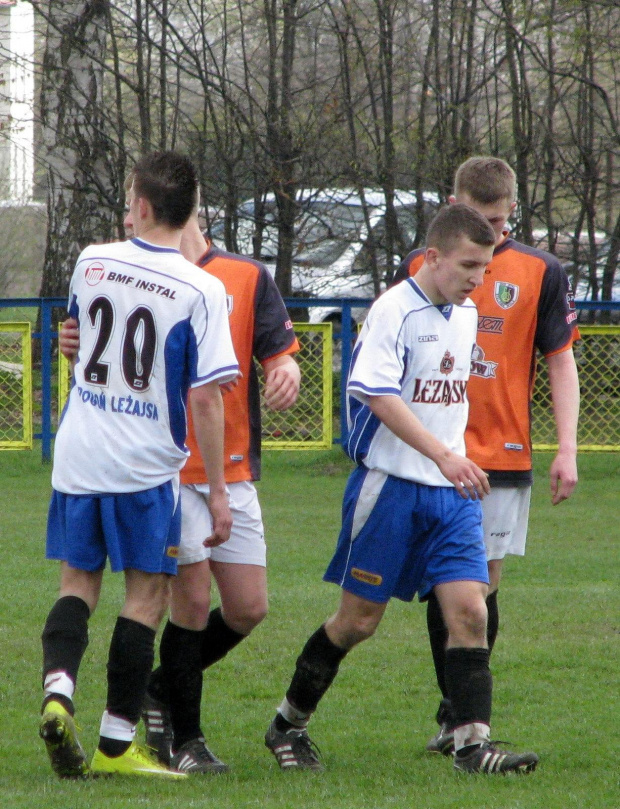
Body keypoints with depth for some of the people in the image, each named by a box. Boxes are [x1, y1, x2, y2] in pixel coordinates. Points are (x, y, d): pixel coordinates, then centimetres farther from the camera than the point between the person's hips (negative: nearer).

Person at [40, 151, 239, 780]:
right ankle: (116, 742, 5)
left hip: (77, 455, 3)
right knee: (146, 596, 6)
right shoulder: (201, 290, -12)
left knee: (78, 582, 15)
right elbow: (205, 399, -13)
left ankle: (57, 687, -11)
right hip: (146, 466, -3)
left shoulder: (92, 262, 0)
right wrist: (217, 491, -7)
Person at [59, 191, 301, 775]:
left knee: (248, 607, 2)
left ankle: (163, 689, 26)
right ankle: (184, 738, 5)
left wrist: (286, 371, -24)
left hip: (232, 469, 2)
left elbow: (281, 353, 0)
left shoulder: (247, 279, 3)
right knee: (193, 596, -9)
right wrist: (78, 349, -12)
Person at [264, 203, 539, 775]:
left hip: (451, 492, 6)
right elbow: (378, 394, -24)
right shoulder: (394, 310, -13)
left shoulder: (466, 315, 11)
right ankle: (289, 724, 20)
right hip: (389, 485, -6)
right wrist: (444, 454, -31)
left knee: (469, 609, -8)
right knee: (359, 619, 2)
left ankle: (474, 744, -10)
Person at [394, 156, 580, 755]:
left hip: (503, 456, -1)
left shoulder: (540, 273, 4)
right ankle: (456, 715, 10)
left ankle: (462, 714, 8)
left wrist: (566, 450, -1)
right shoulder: (419, 268, 6)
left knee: (482, 585, -1)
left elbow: (561, 363, 6)